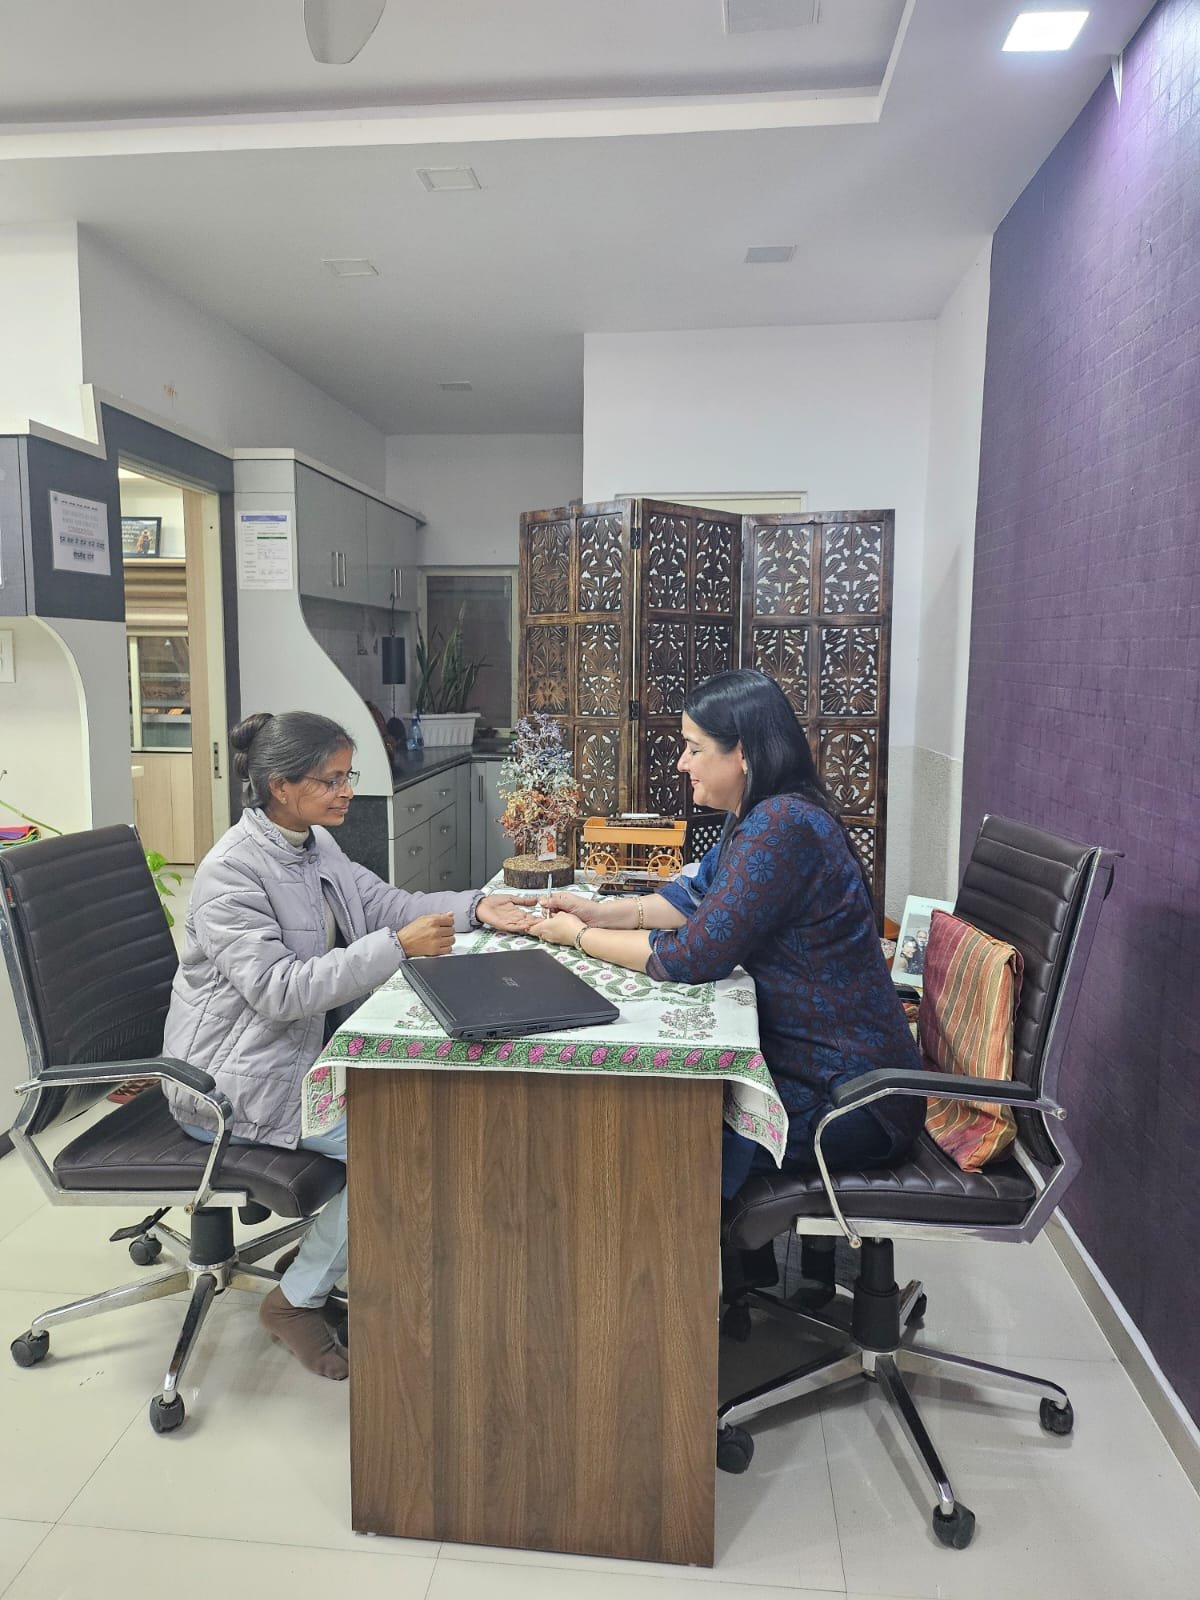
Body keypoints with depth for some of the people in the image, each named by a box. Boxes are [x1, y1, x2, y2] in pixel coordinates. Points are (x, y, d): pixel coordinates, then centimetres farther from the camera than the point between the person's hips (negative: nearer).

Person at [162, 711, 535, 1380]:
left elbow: (384, 903, 7)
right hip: (241, 1076, -9)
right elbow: (278, 988, -29)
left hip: (311, 1043, 9)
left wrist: (476, 908, -8)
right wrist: (397, 946, -33)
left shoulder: (317, 844, 5)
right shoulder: (231, 872, -23)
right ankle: (298, 1298, 4)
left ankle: (325, 1251, 16)